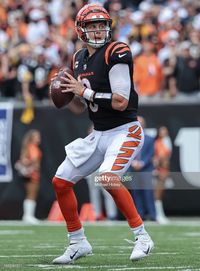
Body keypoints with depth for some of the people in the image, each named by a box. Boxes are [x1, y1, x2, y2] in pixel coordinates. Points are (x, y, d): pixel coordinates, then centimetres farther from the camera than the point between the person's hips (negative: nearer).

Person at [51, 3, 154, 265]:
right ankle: (78, 243, 19)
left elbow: (120, 103, -22)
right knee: (61, 181, 5)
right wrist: (68, 91, 0)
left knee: (108, 178, -31)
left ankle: (142, 237, -18)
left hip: (125, 131, -8)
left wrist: (84, 91, -17)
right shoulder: (80, 59, 9)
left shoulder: (116, 53, -15)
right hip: (99, 135, 8)